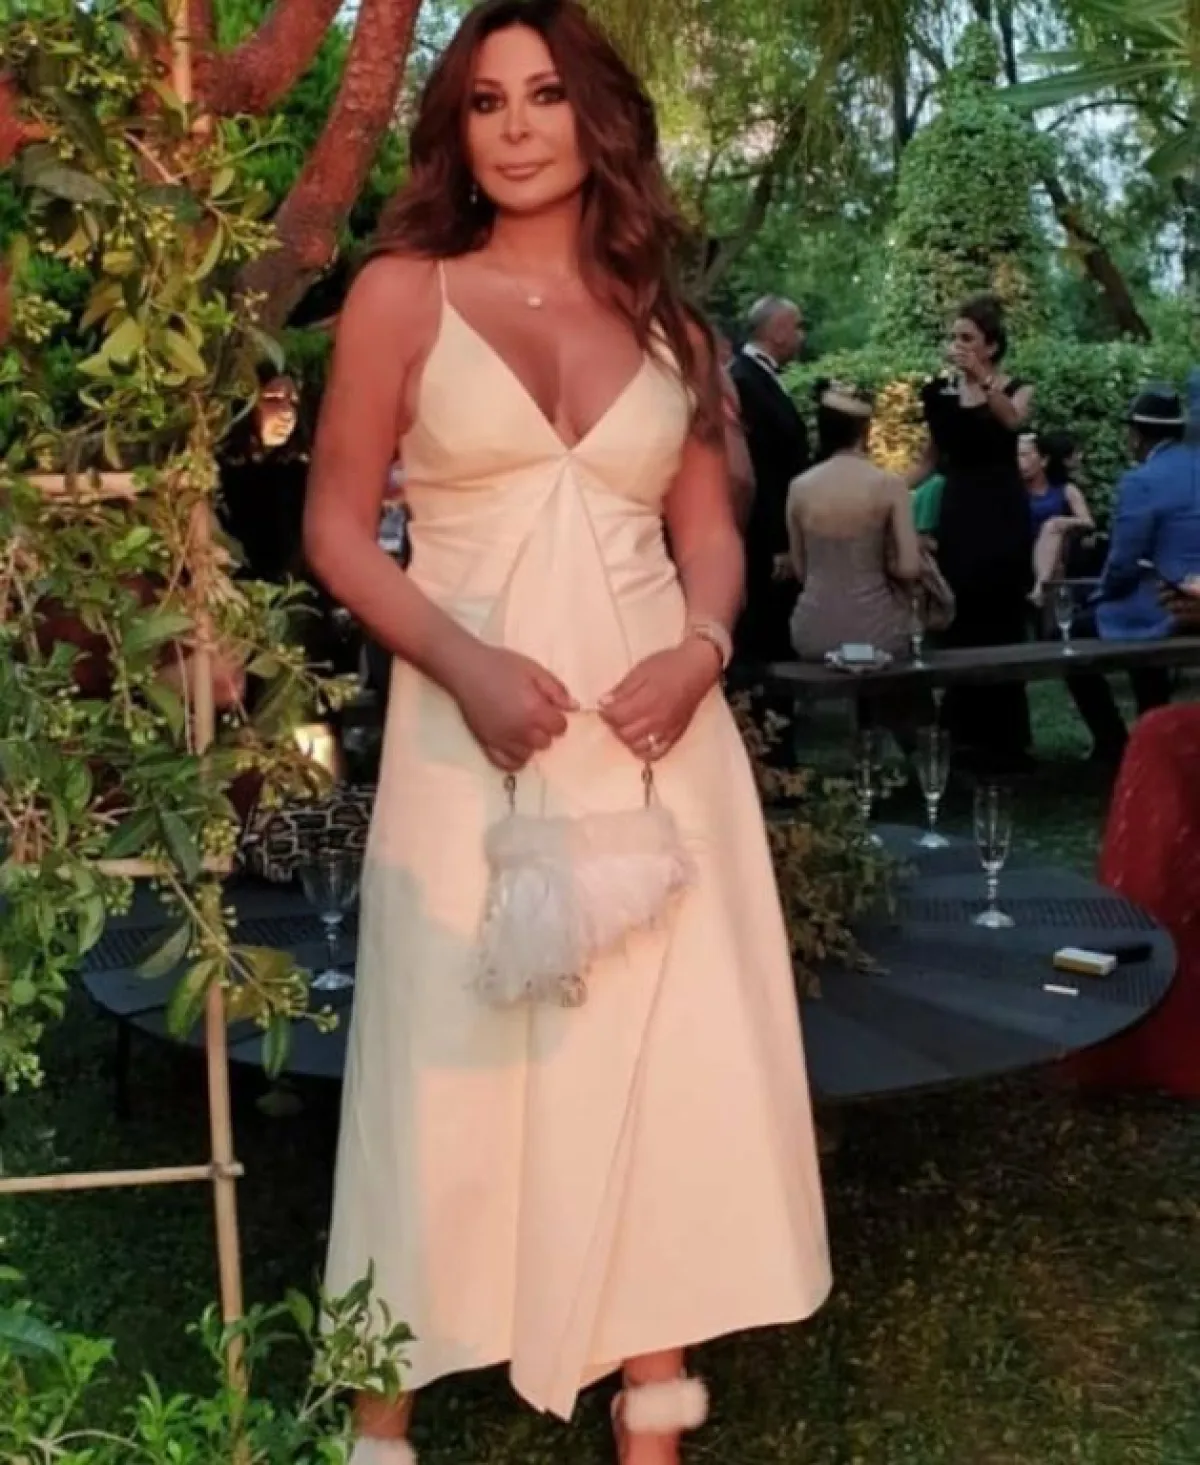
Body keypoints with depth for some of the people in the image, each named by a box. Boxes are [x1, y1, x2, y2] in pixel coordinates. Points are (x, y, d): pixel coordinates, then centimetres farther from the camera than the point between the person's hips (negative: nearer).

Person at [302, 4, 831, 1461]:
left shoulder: (664, 324, 12)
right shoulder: (402, 294, 2)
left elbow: (710, 534, 13)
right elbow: (338, 530, -1)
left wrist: (699, 650, -9)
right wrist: (463, 661, -16)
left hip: (654, 736, 3)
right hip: (477, 734, -3)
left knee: (659, 1063, 6)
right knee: (455, 1069, 2)